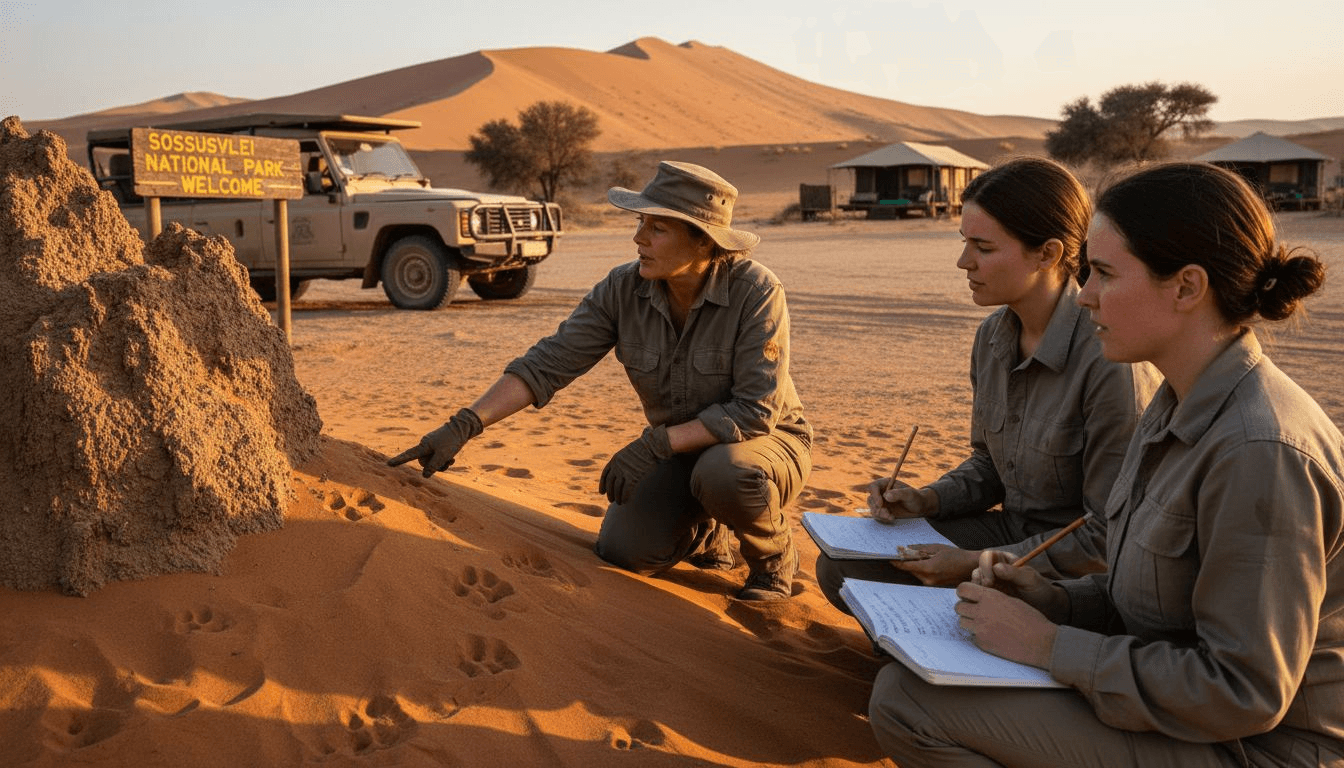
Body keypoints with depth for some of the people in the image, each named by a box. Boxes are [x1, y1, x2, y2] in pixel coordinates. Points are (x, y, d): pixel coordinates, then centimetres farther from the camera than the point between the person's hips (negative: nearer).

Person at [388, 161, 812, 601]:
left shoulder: (755, 291, -27)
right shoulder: (623, 290, -15)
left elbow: (755, 411, -29)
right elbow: (546, 364, -16)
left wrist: (653, 444, -33)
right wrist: (464, 425, -27)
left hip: (767, 440, -4)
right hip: (680, 448, 4)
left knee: (724, 473, -38)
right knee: (622, 552, -15)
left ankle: (774, 557, -4)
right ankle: (708, 534, 19)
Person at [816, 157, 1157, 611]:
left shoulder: (1109, 362, -25)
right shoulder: (993, 335, 0)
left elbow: (1109, 538, -20)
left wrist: (977, 565, -19)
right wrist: (927, 500, -4)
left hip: (1079, 572, -7)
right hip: (1011, 531, 7)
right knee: (841, 567, -3)